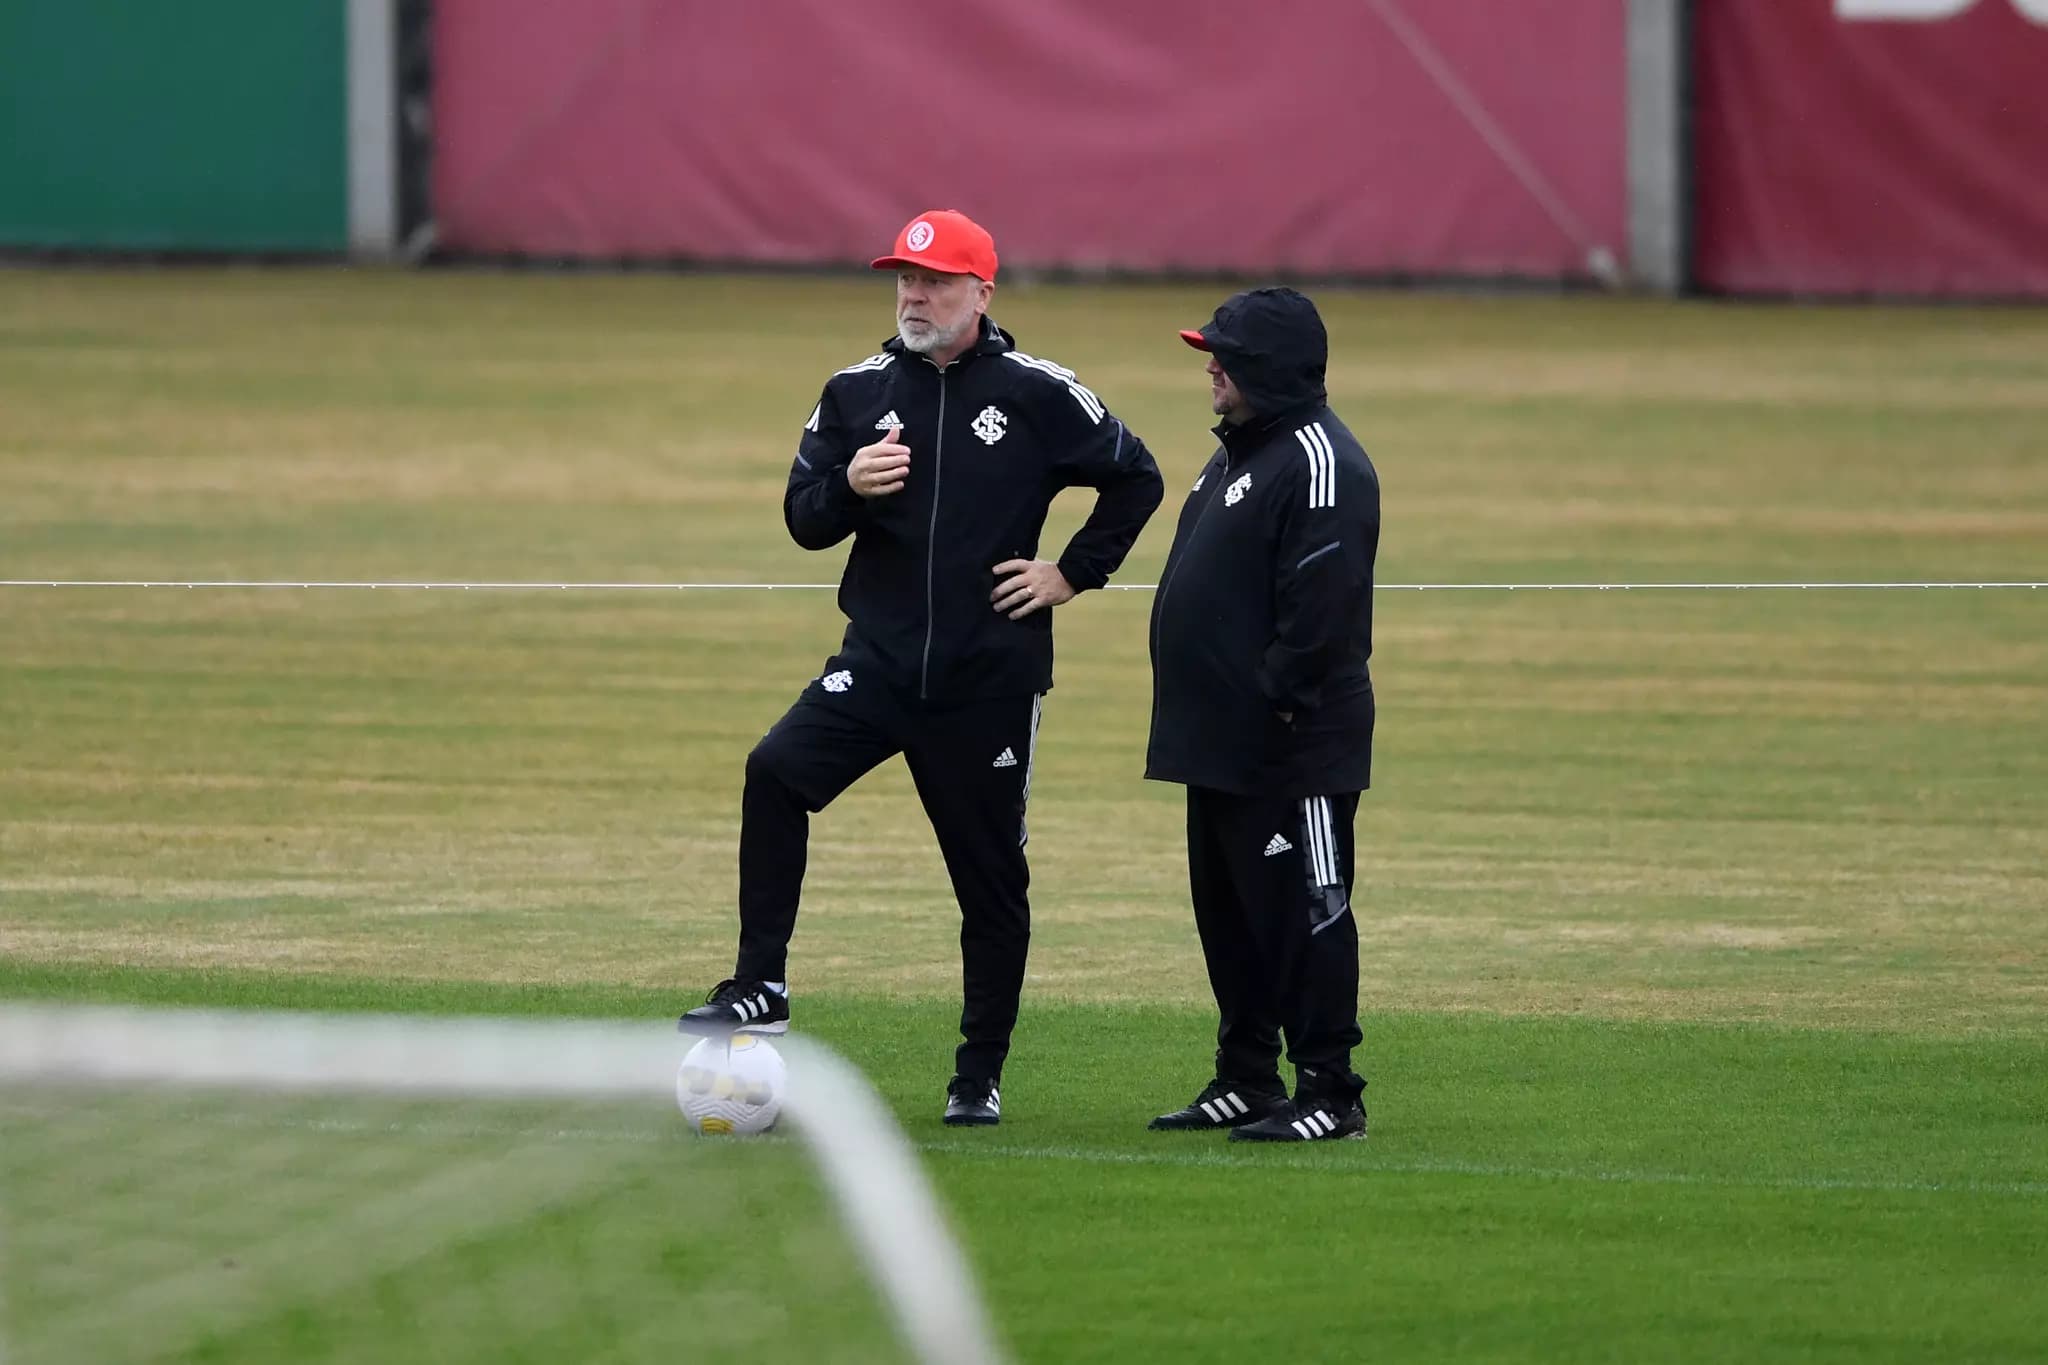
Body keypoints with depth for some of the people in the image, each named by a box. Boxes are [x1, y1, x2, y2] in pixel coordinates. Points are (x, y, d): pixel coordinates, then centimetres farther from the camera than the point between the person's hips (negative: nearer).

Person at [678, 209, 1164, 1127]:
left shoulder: (1036, 395, -2)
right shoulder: (858, 392, 6)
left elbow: (1135, 477, 7)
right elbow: (804, 519, 7)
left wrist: (1072, 574, 0)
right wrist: (848, 485, -14)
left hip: (991, 681, -2)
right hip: (879, 663, 2)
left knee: (992, 878, 4)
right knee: (775, 773, -23)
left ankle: (980, 1076, 16)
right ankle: (759, 989, -18)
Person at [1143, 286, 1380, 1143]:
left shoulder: (1319, 462, -16)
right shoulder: (1237, 452, 18)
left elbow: (1322, 601, -23)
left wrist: (1279, 699, -23)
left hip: (1292, 749, -11)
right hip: (1220, 741, 11)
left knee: (1305, 913, -7)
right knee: (1228, 912, 14)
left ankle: (1329, 1093, -4)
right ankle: (1245, 1081, 22)